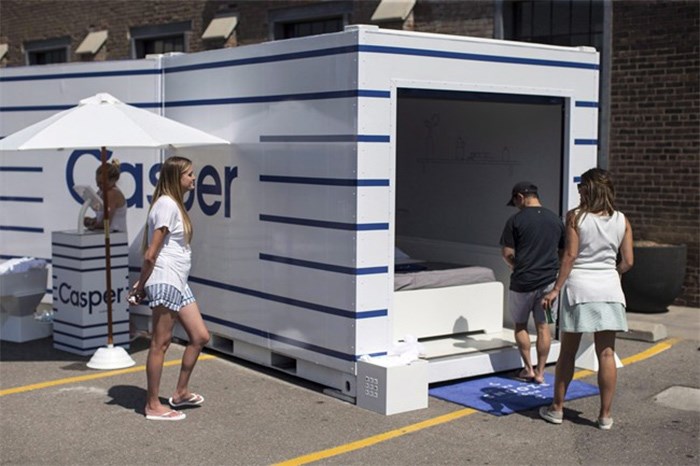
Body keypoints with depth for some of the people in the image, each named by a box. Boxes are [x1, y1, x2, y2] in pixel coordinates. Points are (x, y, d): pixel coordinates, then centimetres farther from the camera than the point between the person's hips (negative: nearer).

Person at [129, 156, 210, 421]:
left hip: (178, 283, 10)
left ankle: (180, 393, 24)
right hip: (164, 282, -10)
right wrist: (140, 287, -9)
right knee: (161, 343, -1)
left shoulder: (175, 204, 16)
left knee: (200, 336, 12)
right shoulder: (167, 205, -14)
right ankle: (153, 406, 8)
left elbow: (150, 253, 13)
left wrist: (142, 284, 7)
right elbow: (151, 254, -16)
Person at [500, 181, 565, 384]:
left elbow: (507, 253, -10)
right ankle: (540, 371, 13)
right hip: (549, 280, 4)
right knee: (543, 326, 10)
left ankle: (528, 368, 14)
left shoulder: (516, 220, -10)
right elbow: (564, 251, 10)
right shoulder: (556, 220, 4)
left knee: (520, 325, 13)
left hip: (523, 282, -4)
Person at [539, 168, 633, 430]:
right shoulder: (622, 221, 4)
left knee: (567, 352, 7)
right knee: (606, 354, 4)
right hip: (609, 290, 2)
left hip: (579, 287, -2)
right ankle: (605, 415, 9)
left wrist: (556, 289, -6)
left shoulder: (575, 217, -6)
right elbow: (628, 262, 3)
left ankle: (556, 408, 16)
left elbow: (570, 255, -10)